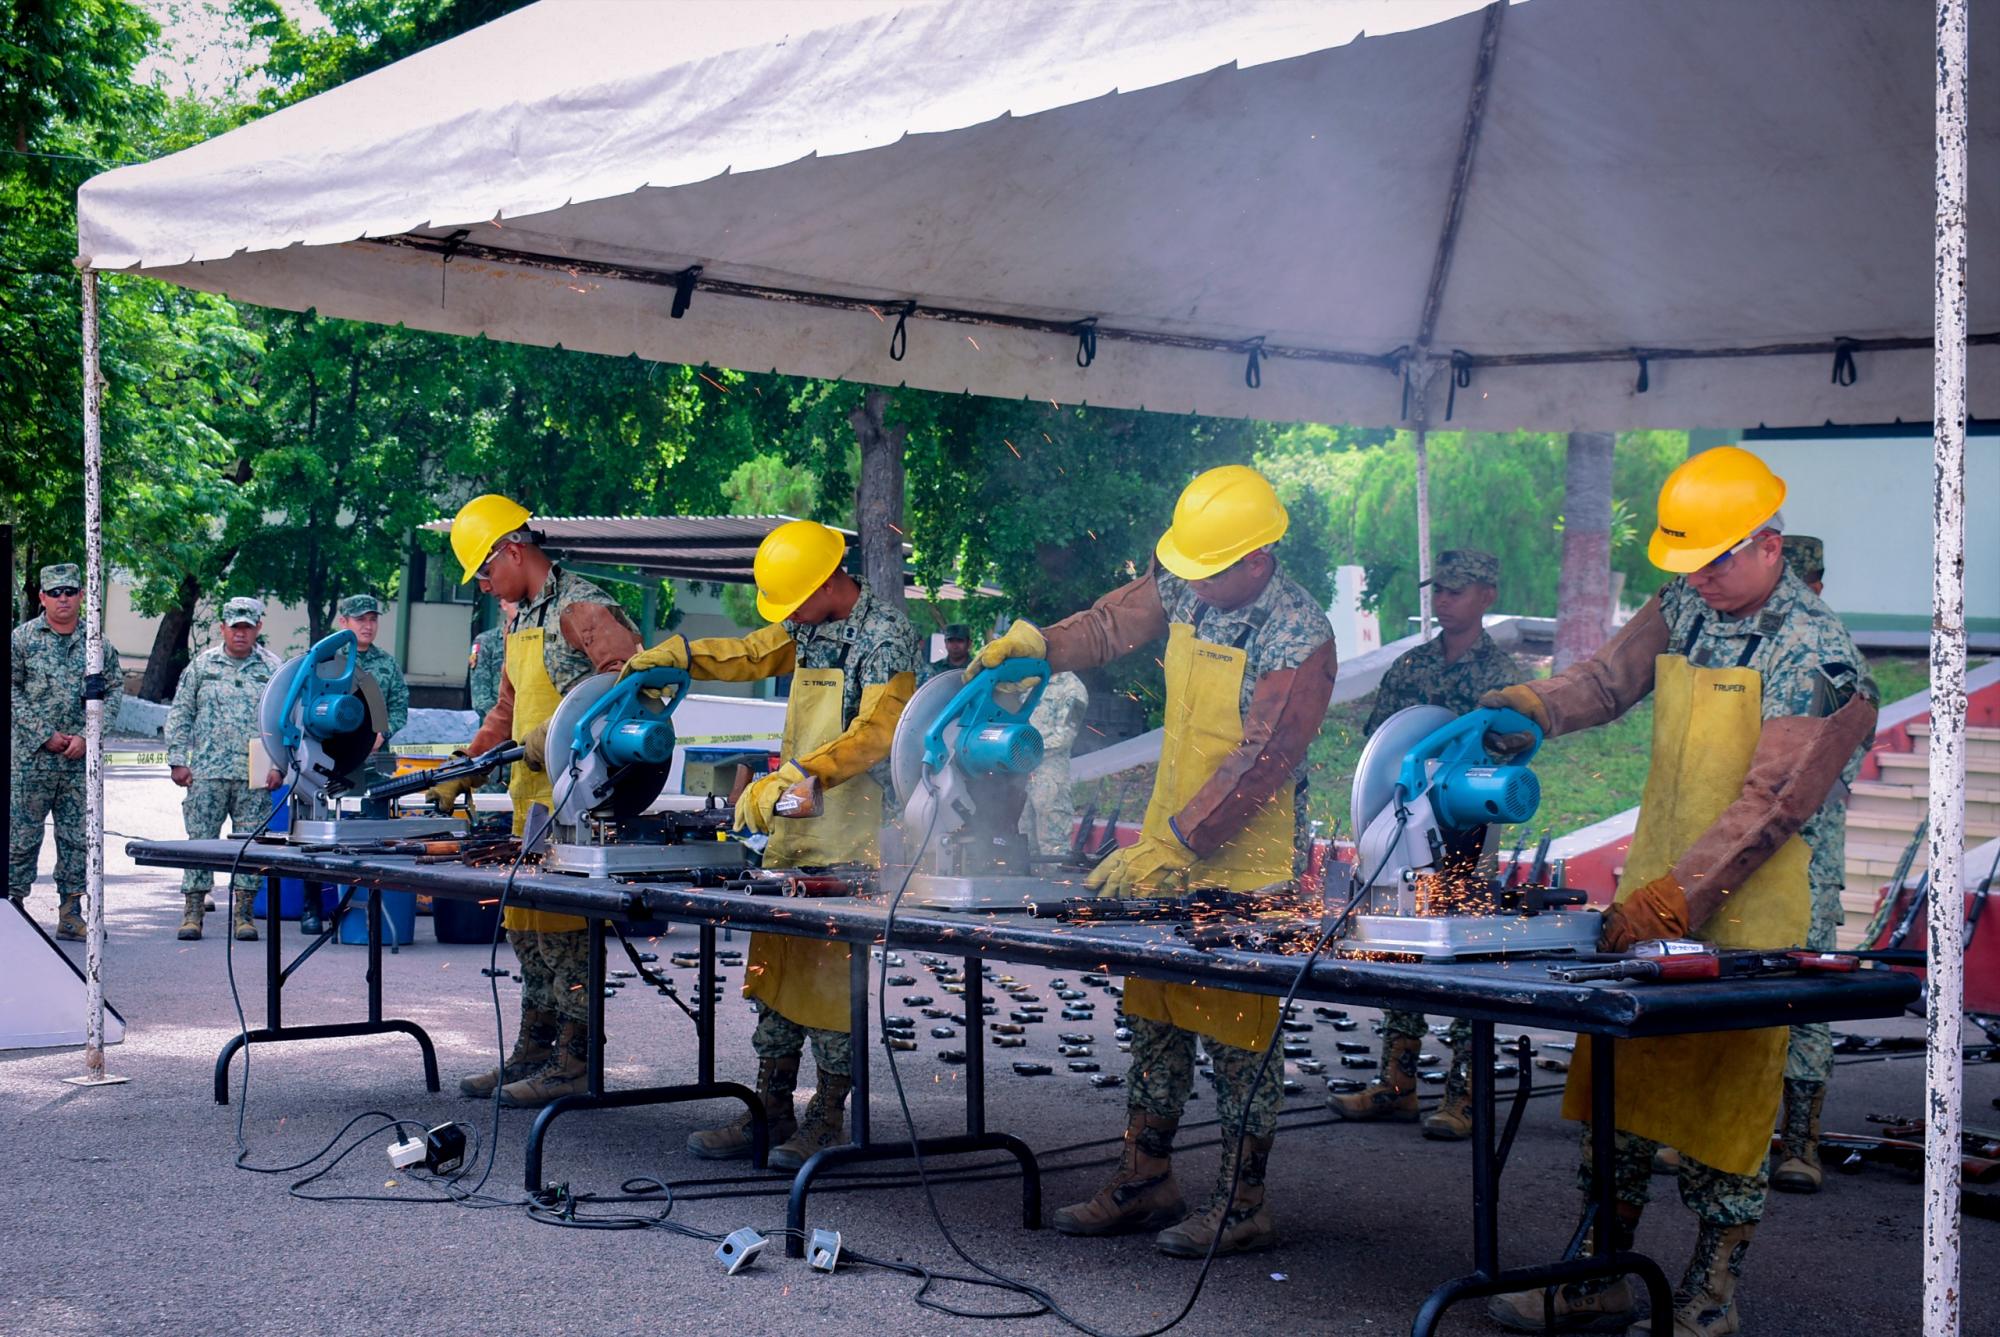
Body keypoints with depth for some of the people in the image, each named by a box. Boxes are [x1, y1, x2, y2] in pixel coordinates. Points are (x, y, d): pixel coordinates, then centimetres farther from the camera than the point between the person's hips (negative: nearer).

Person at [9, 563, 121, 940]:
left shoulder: (98, 642, 7)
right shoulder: (23, 638, 1)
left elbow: (112, 693, 7)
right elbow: (12, 690, -2)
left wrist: (85, 737, -5)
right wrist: (45, 735, -10)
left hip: (81, 758, 2)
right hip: (31, 757, -2)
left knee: (77, 838, 5)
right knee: (23, 835, 0)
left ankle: (70, 913, 11)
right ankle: (13, 905, 8)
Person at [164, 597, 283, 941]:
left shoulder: (272, 669, 8)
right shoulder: (201, 665, 8)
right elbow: (180, 715, 9)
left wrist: (278, 766, -1)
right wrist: (177, 761, 2)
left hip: (256, 776, 0)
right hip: (207, 773, 0)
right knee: (200, 839, -1)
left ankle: (243, 913, 7)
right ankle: (193, 910, 4)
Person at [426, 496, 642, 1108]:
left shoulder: (581, 608, -11)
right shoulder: (522, 619, 20)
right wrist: (464, 771, 20)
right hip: (532, 795, 10)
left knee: (566, 924, -8)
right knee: (526, 923, 12)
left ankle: (575, 1061, -3)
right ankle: (531, 1053, 20)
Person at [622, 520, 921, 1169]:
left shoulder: (888, 637, -12)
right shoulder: (809, 626, 14)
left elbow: (876, 731, -22)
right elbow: (751, 653, 29)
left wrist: (795, 776, -32)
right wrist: (677, 653, 13)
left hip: (850, 835, -8)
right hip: (791, 826, 8)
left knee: (832, 973, -6)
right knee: (774, 966, 7)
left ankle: (827, 1121, 3)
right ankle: (770, 1115, 12)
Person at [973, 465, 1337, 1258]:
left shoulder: (1299, 640, -20)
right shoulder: (1183, 590, 1)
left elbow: (1258, 765, -22)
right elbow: (1114, 626, 17)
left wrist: (1170, 848, -25)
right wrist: (1039, 645, -1)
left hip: (1243, 864, -7)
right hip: (1168, 843, 7)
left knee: (1236, 1031, -1)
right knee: (1152, 1017, 12)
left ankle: (1242, 1207, 10)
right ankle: (1144, 1183, 23)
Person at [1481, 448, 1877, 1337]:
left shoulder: (1815, 654, -14)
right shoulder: (1683, 610, 7)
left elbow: (1771, 805, -19)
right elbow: (1608, 677, 13)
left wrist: (1674, 897, -25)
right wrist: (1527, 707, -9)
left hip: (1747, 916, -7)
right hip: (1650, 900, 7)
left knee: (1723, 1106, 1)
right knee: (1617, 1086, 11)